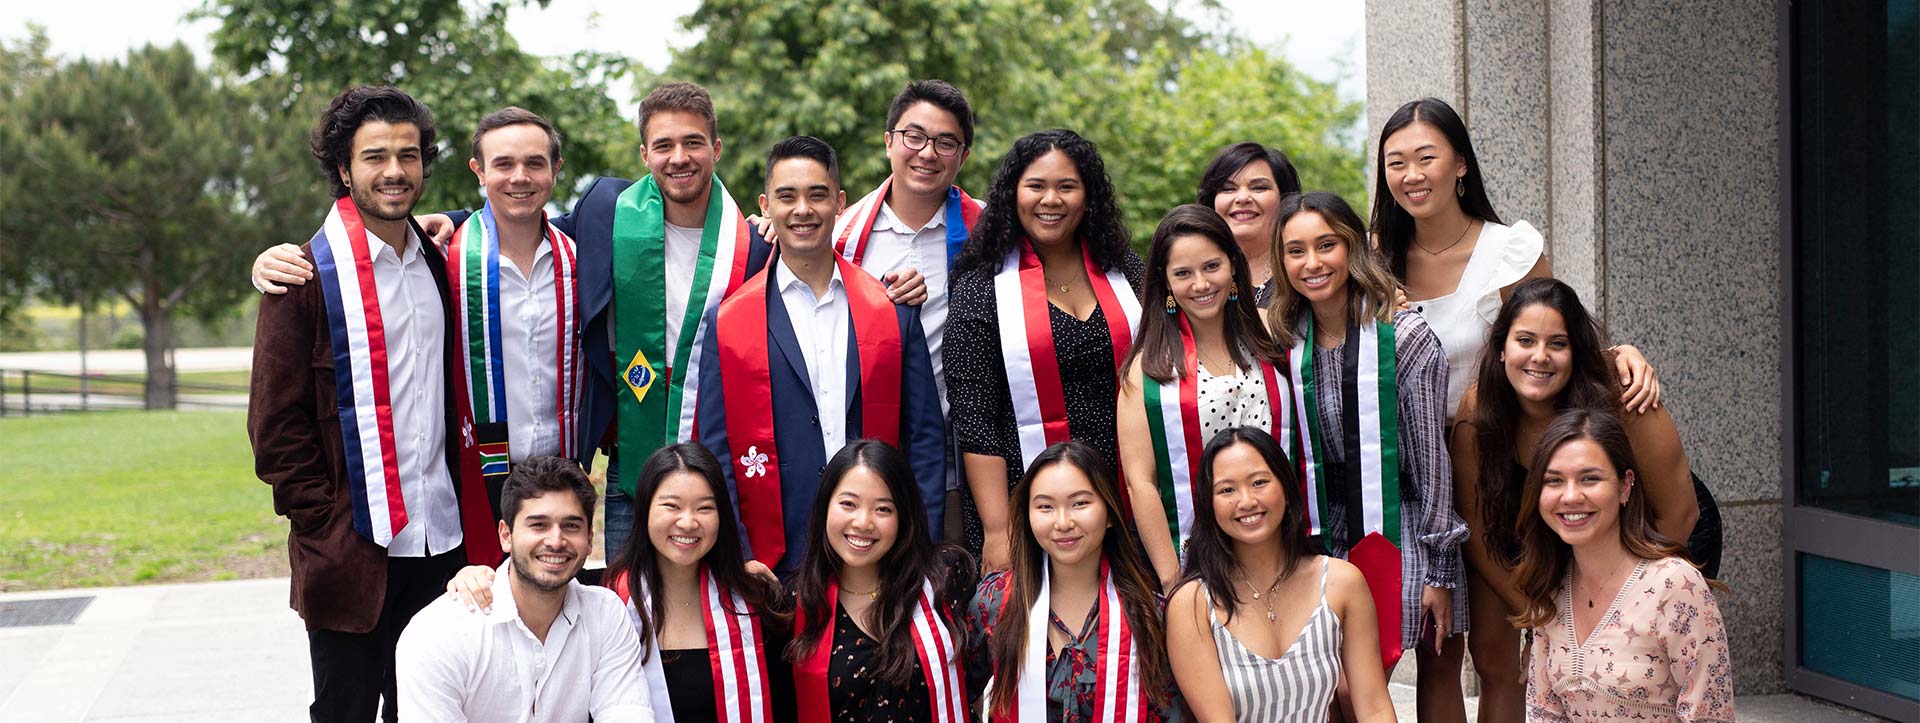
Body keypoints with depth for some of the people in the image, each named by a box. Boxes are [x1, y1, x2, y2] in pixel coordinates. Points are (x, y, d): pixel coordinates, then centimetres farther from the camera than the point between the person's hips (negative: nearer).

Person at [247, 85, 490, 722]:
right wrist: (322, 523, -12)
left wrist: (460, 507, 11)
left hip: (440, 543, 5)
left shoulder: (437, 264, 12)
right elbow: (276, 420, -7)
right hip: (351, 548, -5)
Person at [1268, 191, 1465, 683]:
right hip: (1322, 546, 4)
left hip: (1398, 541, -3)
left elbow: (1430, 459, -6)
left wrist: (1440, 572, -6)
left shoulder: (1405, 337, -7)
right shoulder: (1284, 342, 6)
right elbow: (1289, 460, 11)